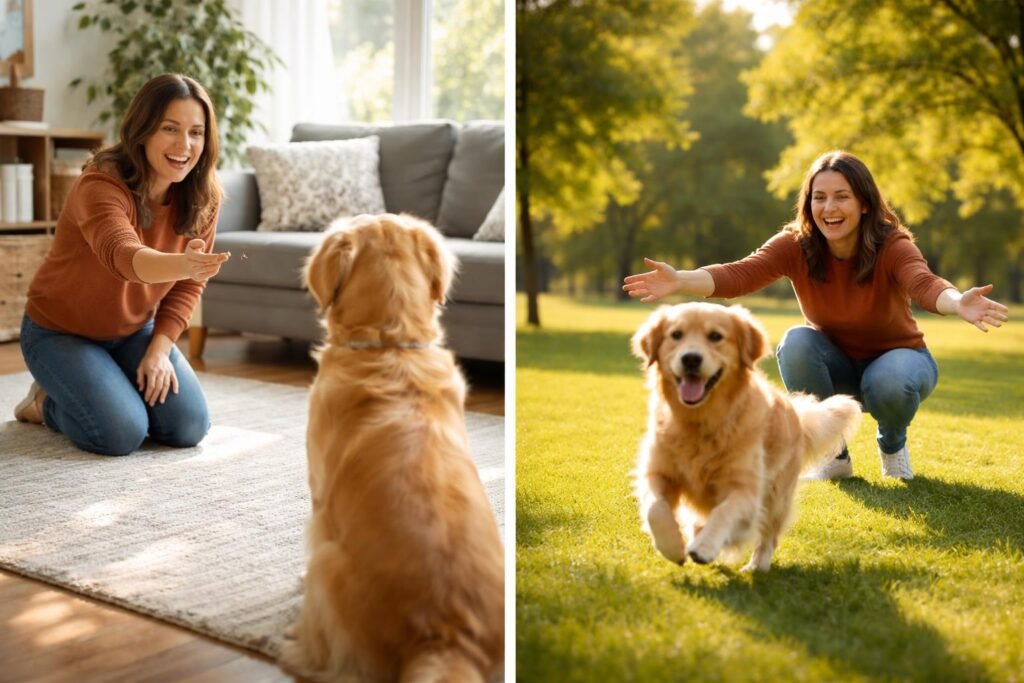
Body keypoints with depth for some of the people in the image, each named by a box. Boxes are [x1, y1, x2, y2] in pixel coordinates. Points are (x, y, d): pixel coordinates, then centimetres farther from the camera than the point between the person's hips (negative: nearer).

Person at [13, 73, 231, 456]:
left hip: (134, 332, 6)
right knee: (122, 434, -23)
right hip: (60, 332, -5)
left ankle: (98, 392, 19)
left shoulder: (202, 198, -12)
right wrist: (181, 264, -70)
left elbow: (188, 286, -3)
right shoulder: (100, 185, -29)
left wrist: (160, 349, -14)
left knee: (189, 428, -9)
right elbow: (122, 256, -50)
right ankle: (46, 402, 10)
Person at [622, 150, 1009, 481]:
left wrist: (959, 304, -70)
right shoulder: (796, 245, -20)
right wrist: (680, 281, -55)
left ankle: (893, 444, 1)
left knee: (889, 382, -36)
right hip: (837, 366, 2)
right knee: (796, 343, -30)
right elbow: (741, 275, -35)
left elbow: (925, 284, -46)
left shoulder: (893, 246, -25)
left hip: (897, 357, -2)